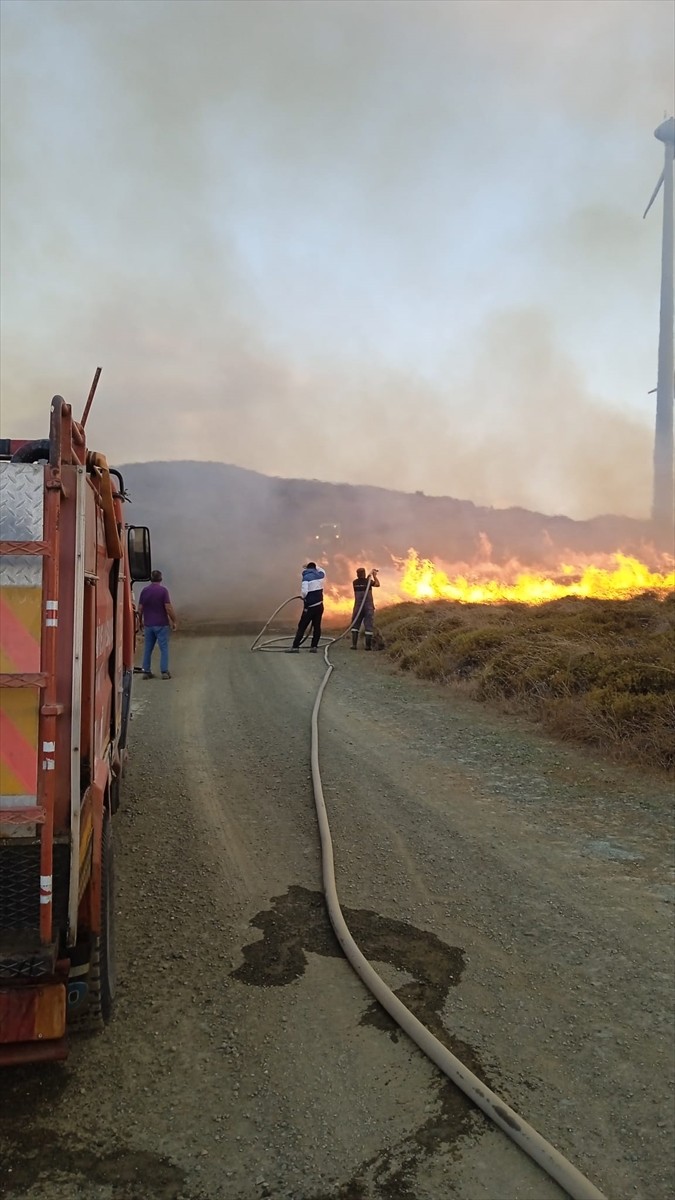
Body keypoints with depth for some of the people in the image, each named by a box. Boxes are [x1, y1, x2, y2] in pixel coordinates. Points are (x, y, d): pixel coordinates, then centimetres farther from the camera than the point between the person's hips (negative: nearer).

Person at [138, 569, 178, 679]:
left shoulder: (144, 591, 4)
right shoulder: (163, 590, -10)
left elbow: (140, 608, 6)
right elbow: (168, 608, -14)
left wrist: (141, 621, 19)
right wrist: (174, 621, -5)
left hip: (148, 624, 4)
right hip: (161, 624, -4)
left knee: (148, 648, 10)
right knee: (164, 648, 1)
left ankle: (146, 671, 12)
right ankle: (164, 672, -1)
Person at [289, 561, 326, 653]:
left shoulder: (306, 577, -10)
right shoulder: (320, 575, 8)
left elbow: (304, 591, -20)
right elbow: (323, 571, 35)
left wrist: (304, 598, 0)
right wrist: (315, 567, 33)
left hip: (310, 606, -5)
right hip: (319, 605, 5)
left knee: (302, 627, -3)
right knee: (317, 626, 9)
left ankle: (295, 647, -6)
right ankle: (314, 647, 6)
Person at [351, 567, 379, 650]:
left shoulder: (355, 582, 2)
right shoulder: (368, 581, -8)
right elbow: (377, 584, 9)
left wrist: (370, 575, 28)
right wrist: (374, 576, 22)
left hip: (358, 607, 2)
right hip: (368, 607, -2)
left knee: (355, 625, 9)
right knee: (368, 626, 2)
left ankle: (354, 644, 1)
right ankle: (368, 645, 1)